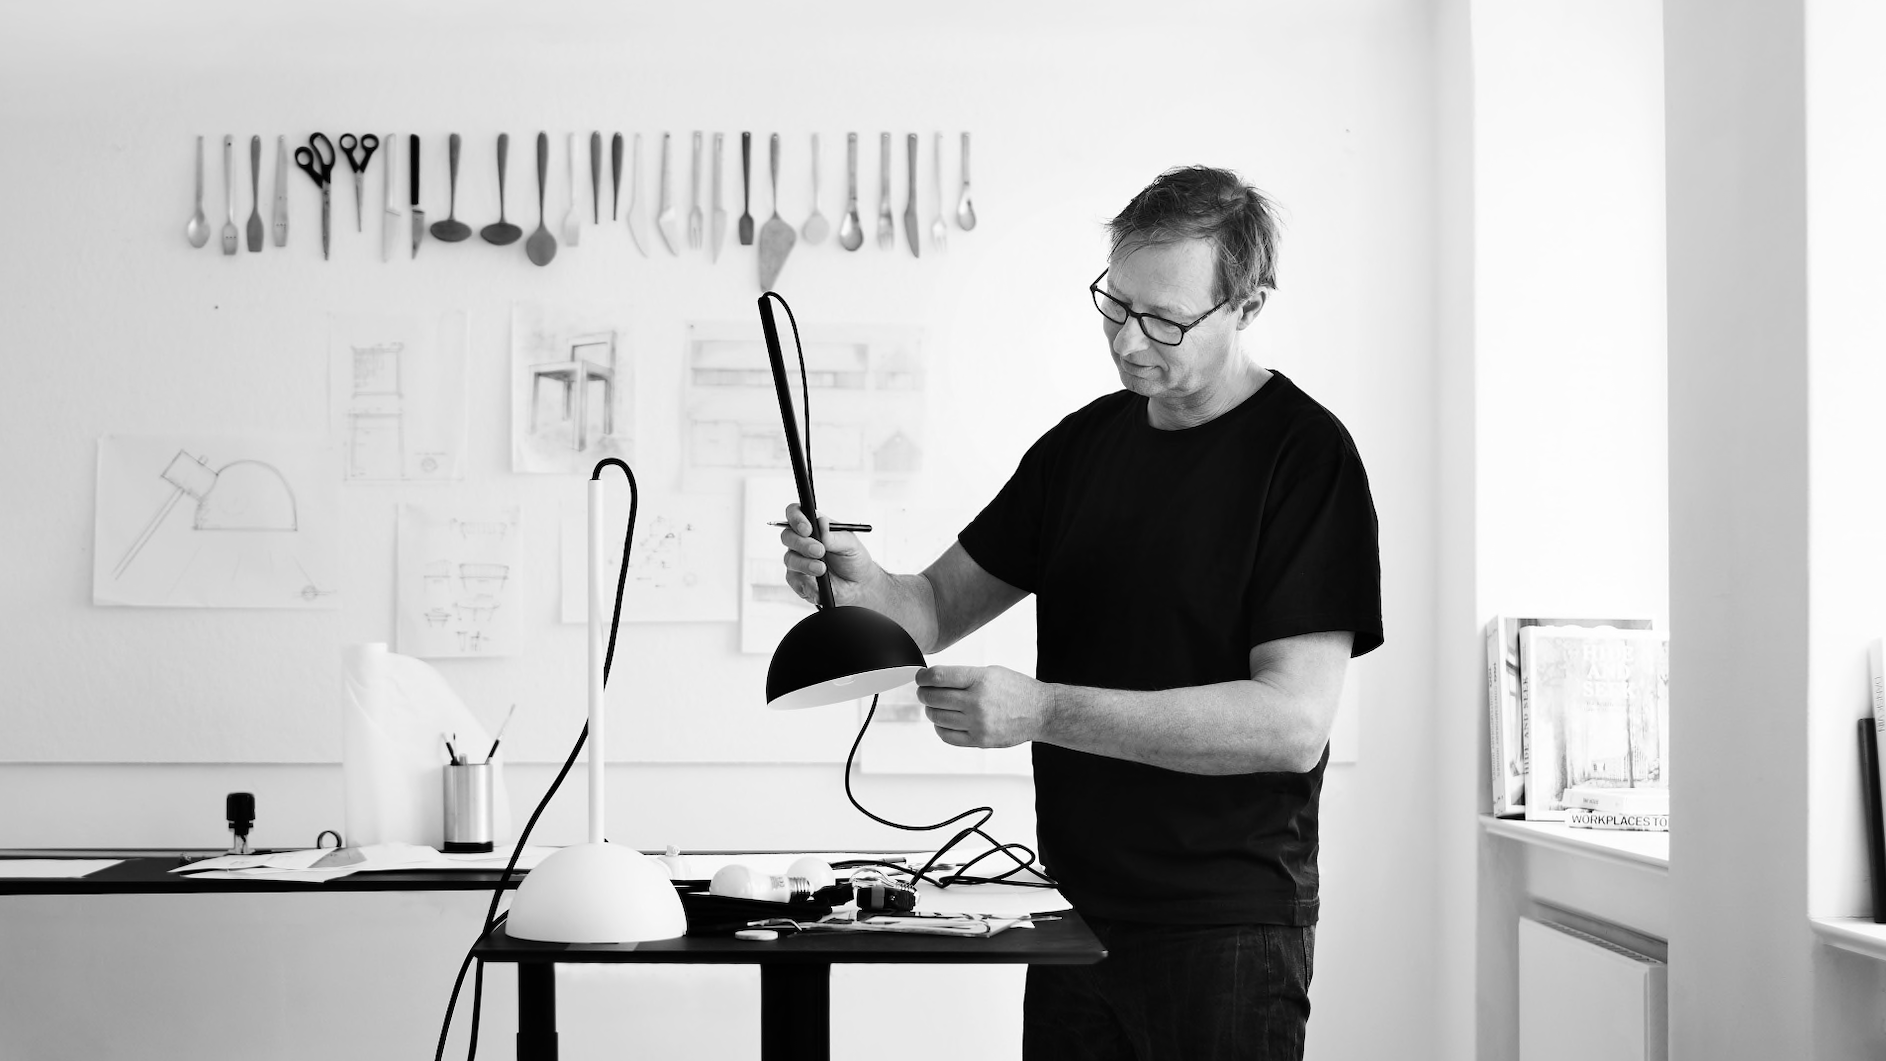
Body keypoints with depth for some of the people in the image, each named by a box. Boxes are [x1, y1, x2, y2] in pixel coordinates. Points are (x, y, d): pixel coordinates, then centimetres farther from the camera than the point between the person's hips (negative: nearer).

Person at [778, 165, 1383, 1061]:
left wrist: (1042, 709, -23)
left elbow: (1292, 723, -19)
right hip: (1078, 913, 6)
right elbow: (938, 604, 12)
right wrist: (864, 588, -11)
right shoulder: (1084, 442, 10)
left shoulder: (1304, 456, -11)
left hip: (1226, 928, -5)